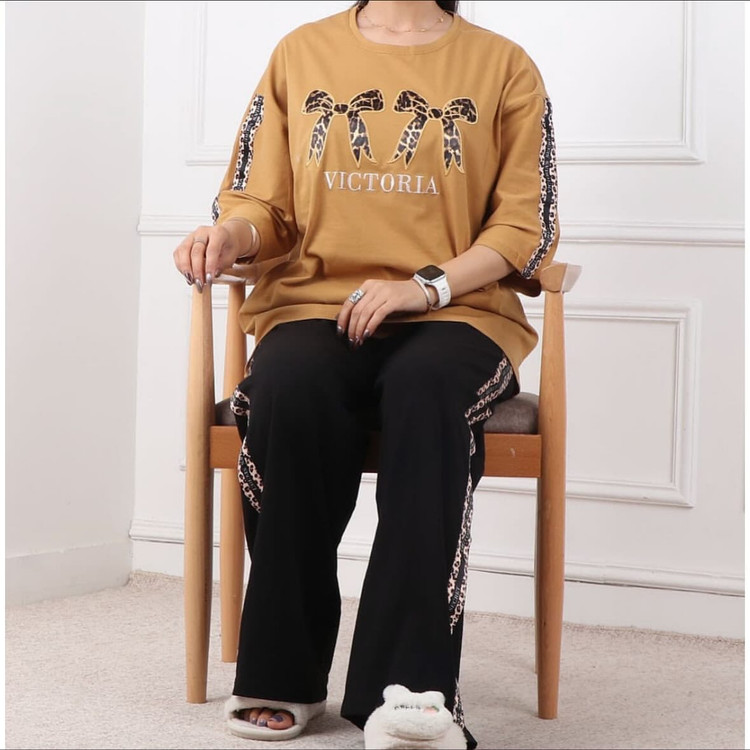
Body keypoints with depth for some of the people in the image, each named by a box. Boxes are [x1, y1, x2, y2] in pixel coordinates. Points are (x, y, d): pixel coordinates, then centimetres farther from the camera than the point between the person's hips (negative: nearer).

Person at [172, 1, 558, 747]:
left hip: (454, 314, -1)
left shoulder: (503, 65, 9)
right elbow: (264, 205, 13)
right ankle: (283, 673, -22)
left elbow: (526, 226, 3)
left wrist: (427, 286, -13)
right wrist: (231, 233, -11)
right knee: (288, 391, -34)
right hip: (314, 304, 1)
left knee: (426, 388, -36)